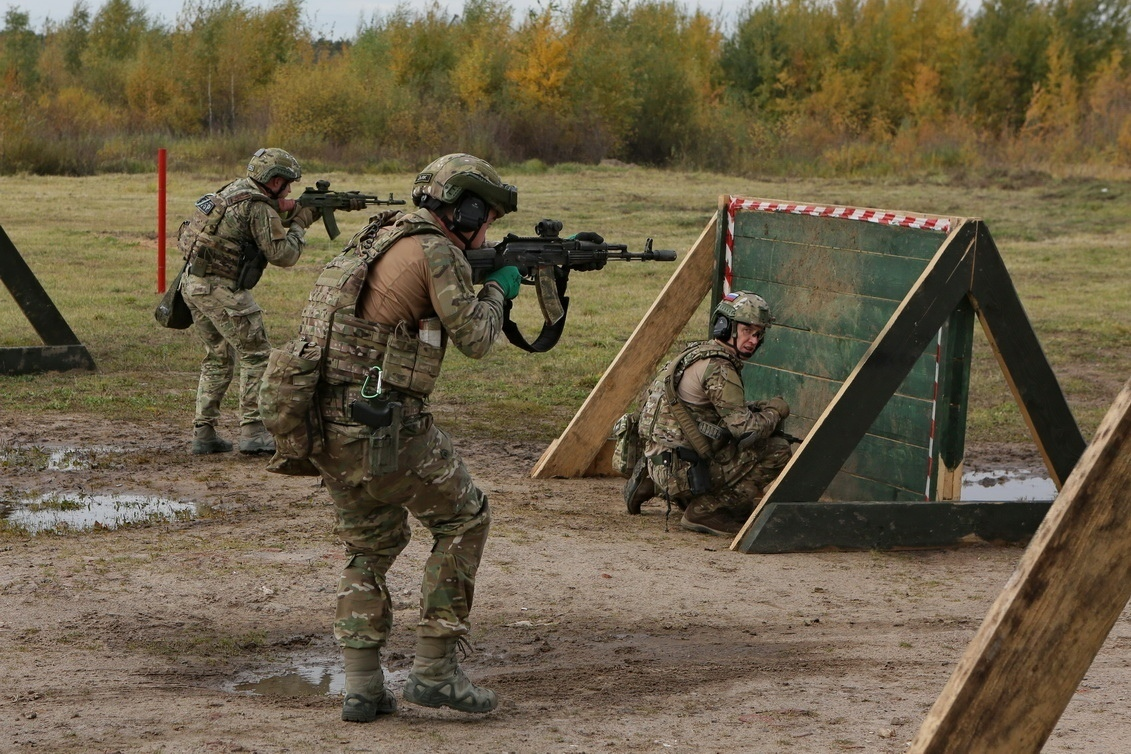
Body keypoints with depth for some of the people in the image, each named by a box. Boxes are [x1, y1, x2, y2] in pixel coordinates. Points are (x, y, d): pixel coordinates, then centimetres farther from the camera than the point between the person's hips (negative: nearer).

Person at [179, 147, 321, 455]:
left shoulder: (236, 190, 13)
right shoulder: (258, 207, -14)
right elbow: (283, 254, -12)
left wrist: (291, 213, 12)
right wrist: (300, 223, 3)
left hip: (193, 283, 9)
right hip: (220, 289, -9)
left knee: (218, 359, 17)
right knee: (256, 355, -1)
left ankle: (203, 433, 15)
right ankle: (253, 432, -5)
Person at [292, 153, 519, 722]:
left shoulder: (377, 239, 19)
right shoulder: (436, 251, -8)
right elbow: (474, 339, -5)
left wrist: (485, 277, 23)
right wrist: (498, 289, 13)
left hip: (325, 422, 8)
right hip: (382, 425, -8)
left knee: (370, 545, 20)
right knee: (463, 520, 8)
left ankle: (361, 686, 14)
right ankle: (434, 669, 7)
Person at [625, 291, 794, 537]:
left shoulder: (697, 353, 14)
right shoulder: (718, 368, -16)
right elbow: (747, 430, -18)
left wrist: (761, 408, 8)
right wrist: (775, 410, 1)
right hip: (681, 470, -9)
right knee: (777, 451, -7)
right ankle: (705, 510, -5)